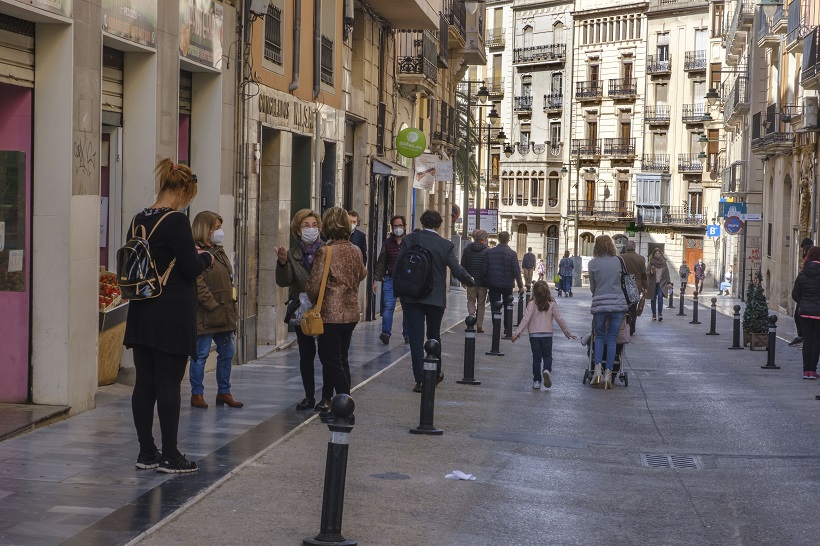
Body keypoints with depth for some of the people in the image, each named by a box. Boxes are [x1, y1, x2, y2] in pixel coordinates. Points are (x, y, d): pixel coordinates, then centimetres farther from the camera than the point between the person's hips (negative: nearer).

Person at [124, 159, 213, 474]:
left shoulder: (138, 221, 8)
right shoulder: (176, 221, -15)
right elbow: (191, 269, -14)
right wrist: (206, 258, 7)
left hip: (141, 314, 7)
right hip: (173, 315, -7)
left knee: (144, 383, 10)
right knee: (169, 385, -1)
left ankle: (146, 453, 17)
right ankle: (170, 456, 5)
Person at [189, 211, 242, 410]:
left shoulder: (219, 251, 16)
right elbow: (198, 285, -20)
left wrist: (230, 307, 12)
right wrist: (213, 305, -18)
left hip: (224, 314, 9)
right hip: (205, 316, -9)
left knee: (226, 353, 13)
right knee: (200, 355, 1)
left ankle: (224, 392, 24)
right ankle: (197, 394, 10)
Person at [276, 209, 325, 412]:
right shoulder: (292, 255, 5)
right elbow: (283, 282, -6)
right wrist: (282, 263, -23)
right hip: (302, 311, 3)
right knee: (306, 354, 10)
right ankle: (309, 396, 20)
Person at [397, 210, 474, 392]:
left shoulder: (409, 240, -4)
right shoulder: (446, 245, -5)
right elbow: (457, 271, -7)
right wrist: (472, 282, 11)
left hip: (411, 297, -1)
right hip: (436, 298, 1)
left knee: (416, 338, 1)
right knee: (434, 336, 18)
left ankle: (420, 379, -3)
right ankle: (436, 374, 30)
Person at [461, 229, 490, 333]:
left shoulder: (467, 249, 2)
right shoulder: (487, 251, -7)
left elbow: (462, 265, 5)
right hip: (482, 282, -1)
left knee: (471, 300, 15)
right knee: (481, 303, 9)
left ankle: (472, 315, -13)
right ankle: (479, 326, 11)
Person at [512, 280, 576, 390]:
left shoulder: (532, 305, -7)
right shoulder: (552, 305, -3)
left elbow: (525, 320, -12)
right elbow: (559, 319, 1)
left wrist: (517, 333, -9)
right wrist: (567, 332, 11)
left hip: (534, 335, -1)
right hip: (547, 335, 1)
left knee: (536, 358, 8)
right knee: (547, 356, 14)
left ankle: (537, 381, 6)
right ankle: (547, 370, -16)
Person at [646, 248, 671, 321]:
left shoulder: (664, 262, 5)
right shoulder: (651, 263, -1)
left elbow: (667, 273, 9)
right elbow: (647, 273, -1)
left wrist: (668, 282, 2)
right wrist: (651, 272, -23)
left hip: (661, 283, 0)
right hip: (652, 284, 0)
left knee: (660, 296, -18)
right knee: (653, 299, 4)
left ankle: (660, 314, -22)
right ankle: (654, 315, 14)